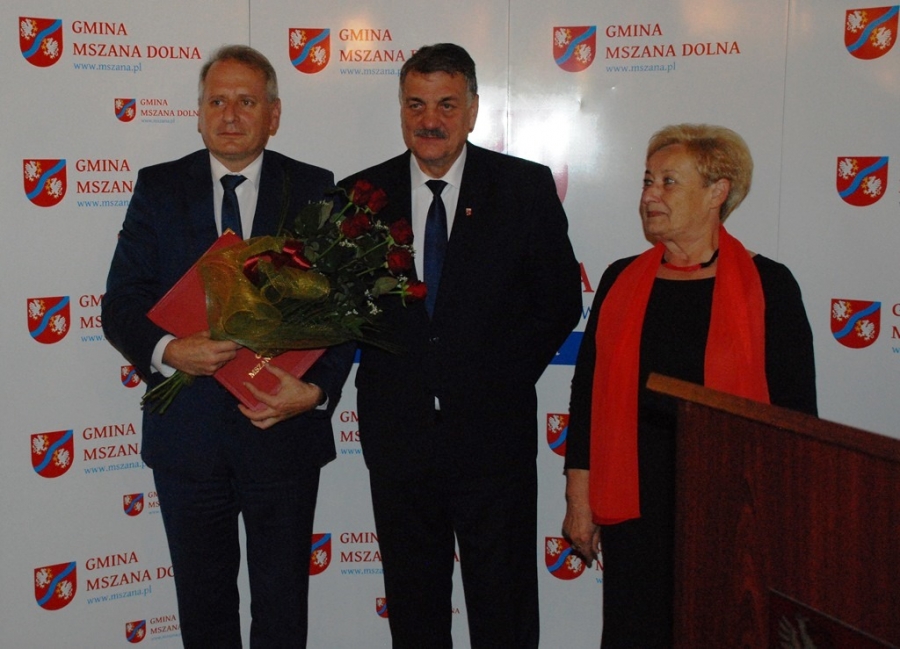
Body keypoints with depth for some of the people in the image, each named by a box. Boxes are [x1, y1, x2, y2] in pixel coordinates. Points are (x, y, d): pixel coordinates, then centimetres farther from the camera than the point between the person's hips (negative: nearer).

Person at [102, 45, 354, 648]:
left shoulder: (315, 189, 1)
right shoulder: (158, 188, 3)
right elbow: (122, 304, -1)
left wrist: (316, 389, -16)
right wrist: (167, 349, -22)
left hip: (285, 429, -1)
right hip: (187, 434, 1)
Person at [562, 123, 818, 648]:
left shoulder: (767, 285, -1)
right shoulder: (622, 281, 7)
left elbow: (795, 408, 0)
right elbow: (588, 392, 8)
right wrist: (579, 498, 5)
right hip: (634, 500, 3)